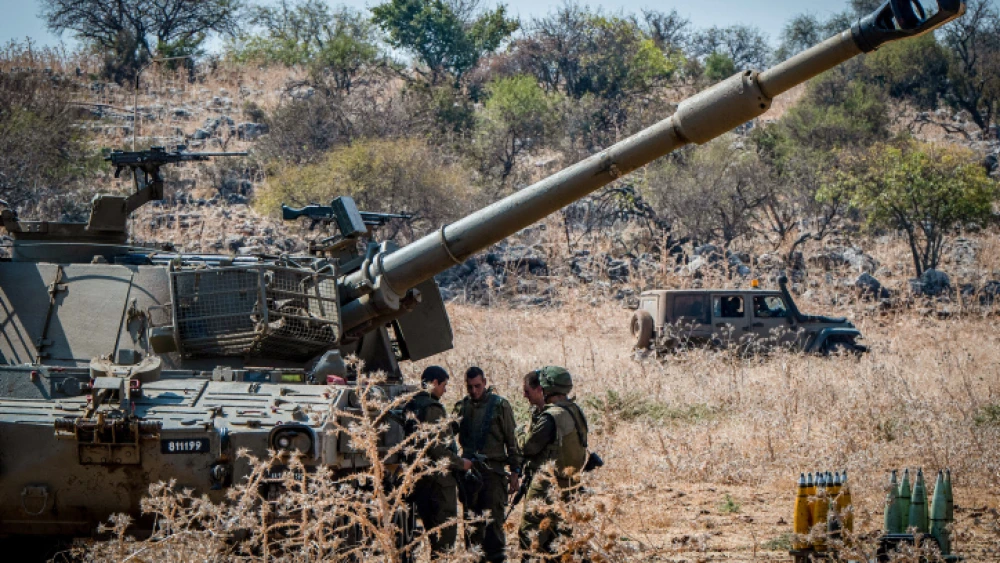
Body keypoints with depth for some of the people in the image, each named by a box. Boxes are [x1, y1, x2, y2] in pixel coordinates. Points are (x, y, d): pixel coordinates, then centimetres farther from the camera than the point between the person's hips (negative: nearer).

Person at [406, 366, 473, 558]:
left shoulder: (411, 406, 12)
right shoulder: (433, 409, -16)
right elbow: (438, 448, -22)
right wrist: (461, 464, -9)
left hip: (419, 477, 9)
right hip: (439, 478, -9)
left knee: (432, 531, 16)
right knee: (446, 532, -5)